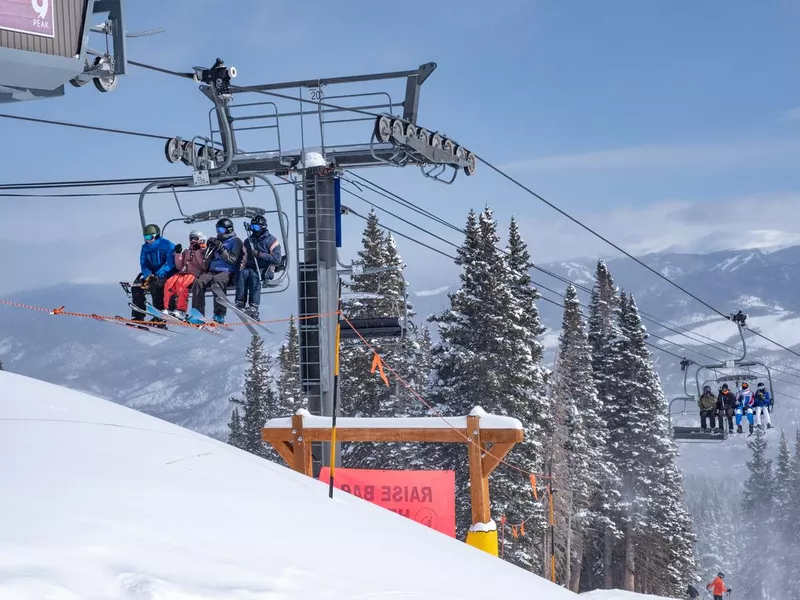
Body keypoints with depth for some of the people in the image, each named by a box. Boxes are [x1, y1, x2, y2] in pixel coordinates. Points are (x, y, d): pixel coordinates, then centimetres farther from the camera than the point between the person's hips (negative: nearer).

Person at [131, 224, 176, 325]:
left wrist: (159, 275, -27)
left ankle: (159, 318, -34)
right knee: (136, 286, -12)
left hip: (167, 275, -7)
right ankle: (137, 316, -11)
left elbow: (170, 263, -18)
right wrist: (148, 275, -15)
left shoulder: (167, 245, -10)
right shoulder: (145, 247, 11)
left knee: (155, 285, -35)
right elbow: (143, 264, 7)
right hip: (152, 274, 7)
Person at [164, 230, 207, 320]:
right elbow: (179, 267, 19)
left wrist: (197, 251, -11)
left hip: (194, 274, -6)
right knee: (169, 283, -24)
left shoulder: (203, 251, 9)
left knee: (180, 283, -35)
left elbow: (203, 265, -7)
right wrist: (178, 253, 10)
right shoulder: (186, 251, 26)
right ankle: (169, 309, -24)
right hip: (182, 273, 6)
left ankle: (181, 310, -37)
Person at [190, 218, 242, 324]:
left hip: (227, 272, -6)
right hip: (212, 271, 6)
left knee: (217, 280, -40)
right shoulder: (217, 240, 25)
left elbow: (232, 260, -7)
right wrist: (209, 248, 8)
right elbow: (207, 262, 25)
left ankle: (220, 315, -41)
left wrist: (221, 248, -12)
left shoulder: (235, 241, 6)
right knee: (199, 282, -25)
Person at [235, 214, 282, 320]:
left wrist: (260, 254, -16)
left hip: (265, 270, -4)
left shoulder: (271, 240, 2)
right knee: (243, 273, -30)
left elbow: (277, 259, -9)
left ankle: (254, 307, -42)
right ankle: (240, 303, -37)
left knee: (254, 275, -36)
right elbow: (244, 259, 19)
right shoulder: (248, 241, 18)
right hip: (251, 268, 4)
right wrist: (241, 269, -1)